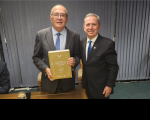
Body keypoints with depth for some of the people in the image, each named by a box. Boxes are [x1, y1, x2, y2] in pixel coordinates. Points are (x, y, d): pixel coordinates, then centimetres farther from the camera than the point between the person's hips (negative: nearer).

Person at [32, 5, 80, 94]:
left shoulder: (75, 36, -7)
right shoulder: (41, 35, -7)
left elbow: (77, 56, 2)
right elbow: (36, 57, -1)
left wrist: (74, 61, -20)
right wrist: (46, 69, -17)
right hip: (49, 82, 0)